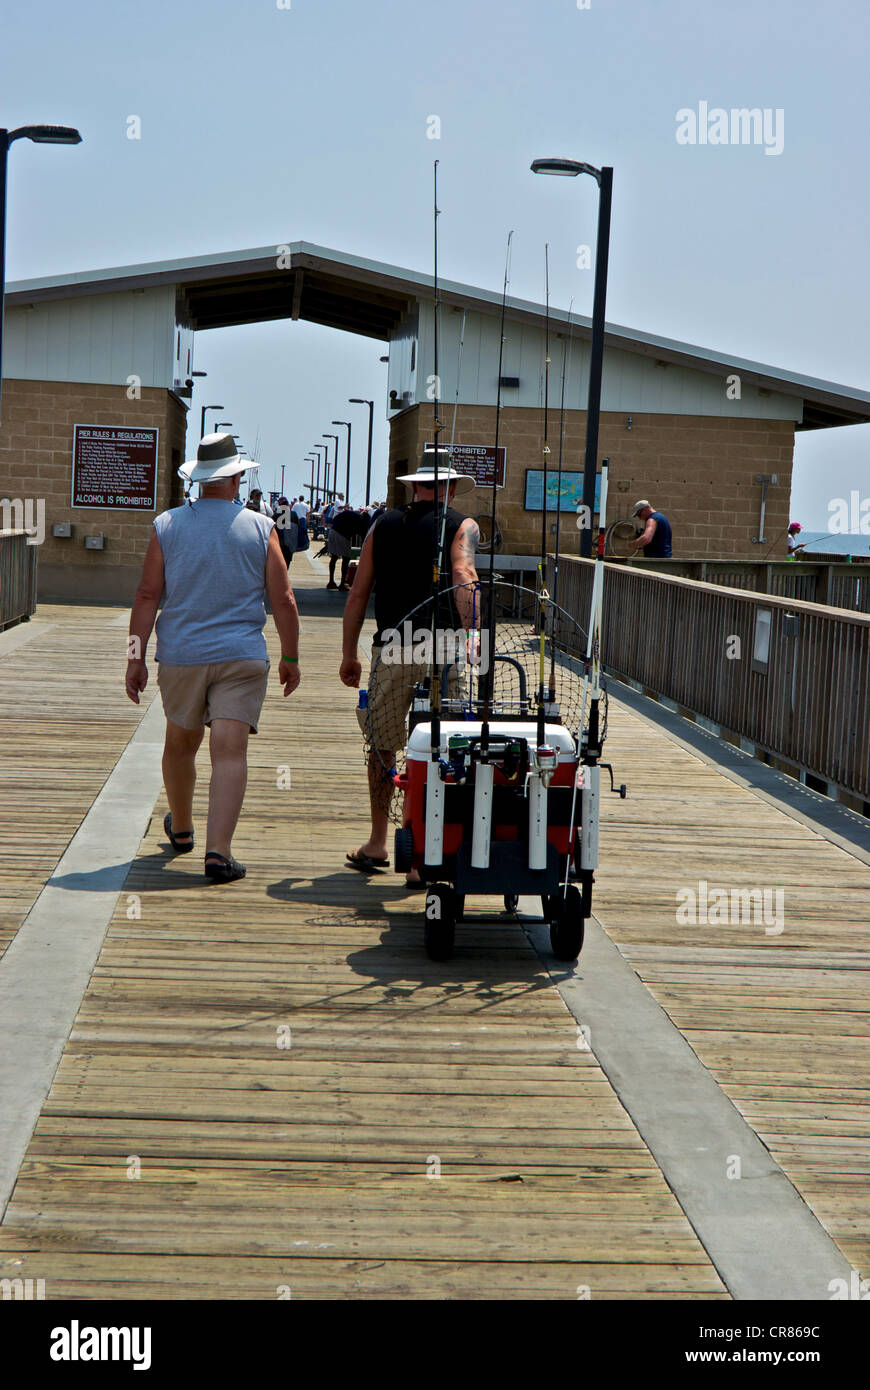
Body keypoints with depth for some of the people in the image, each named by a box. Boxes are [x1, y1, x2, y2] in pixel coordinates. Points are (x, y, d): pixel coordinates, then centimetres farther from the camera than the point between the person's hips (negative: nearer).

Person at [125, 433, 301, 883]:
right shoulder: (261, 528, -1)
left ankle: (181, 829, 39)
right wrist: (290, 658, 8)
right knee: (230, 750, -6)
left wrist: (135, 657, 2)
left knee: (180, 744, 20)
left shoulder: (167, 526, 1)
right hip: (241, 658, -2)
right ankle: (218, 849, -16)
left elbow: (147, 596, -2)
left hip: (180, 656, 2)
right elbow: (283, 601, -2)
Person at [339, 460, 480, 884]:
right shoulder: (462, 525, 5)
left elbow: (357, 594, 12)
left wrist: (349, 655, 18)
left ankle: (377, 845, 25)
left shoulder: (383, 526, 14)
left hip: (392, 648, 2)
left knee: (382, 746, 17)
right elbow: (463, 579, -13)